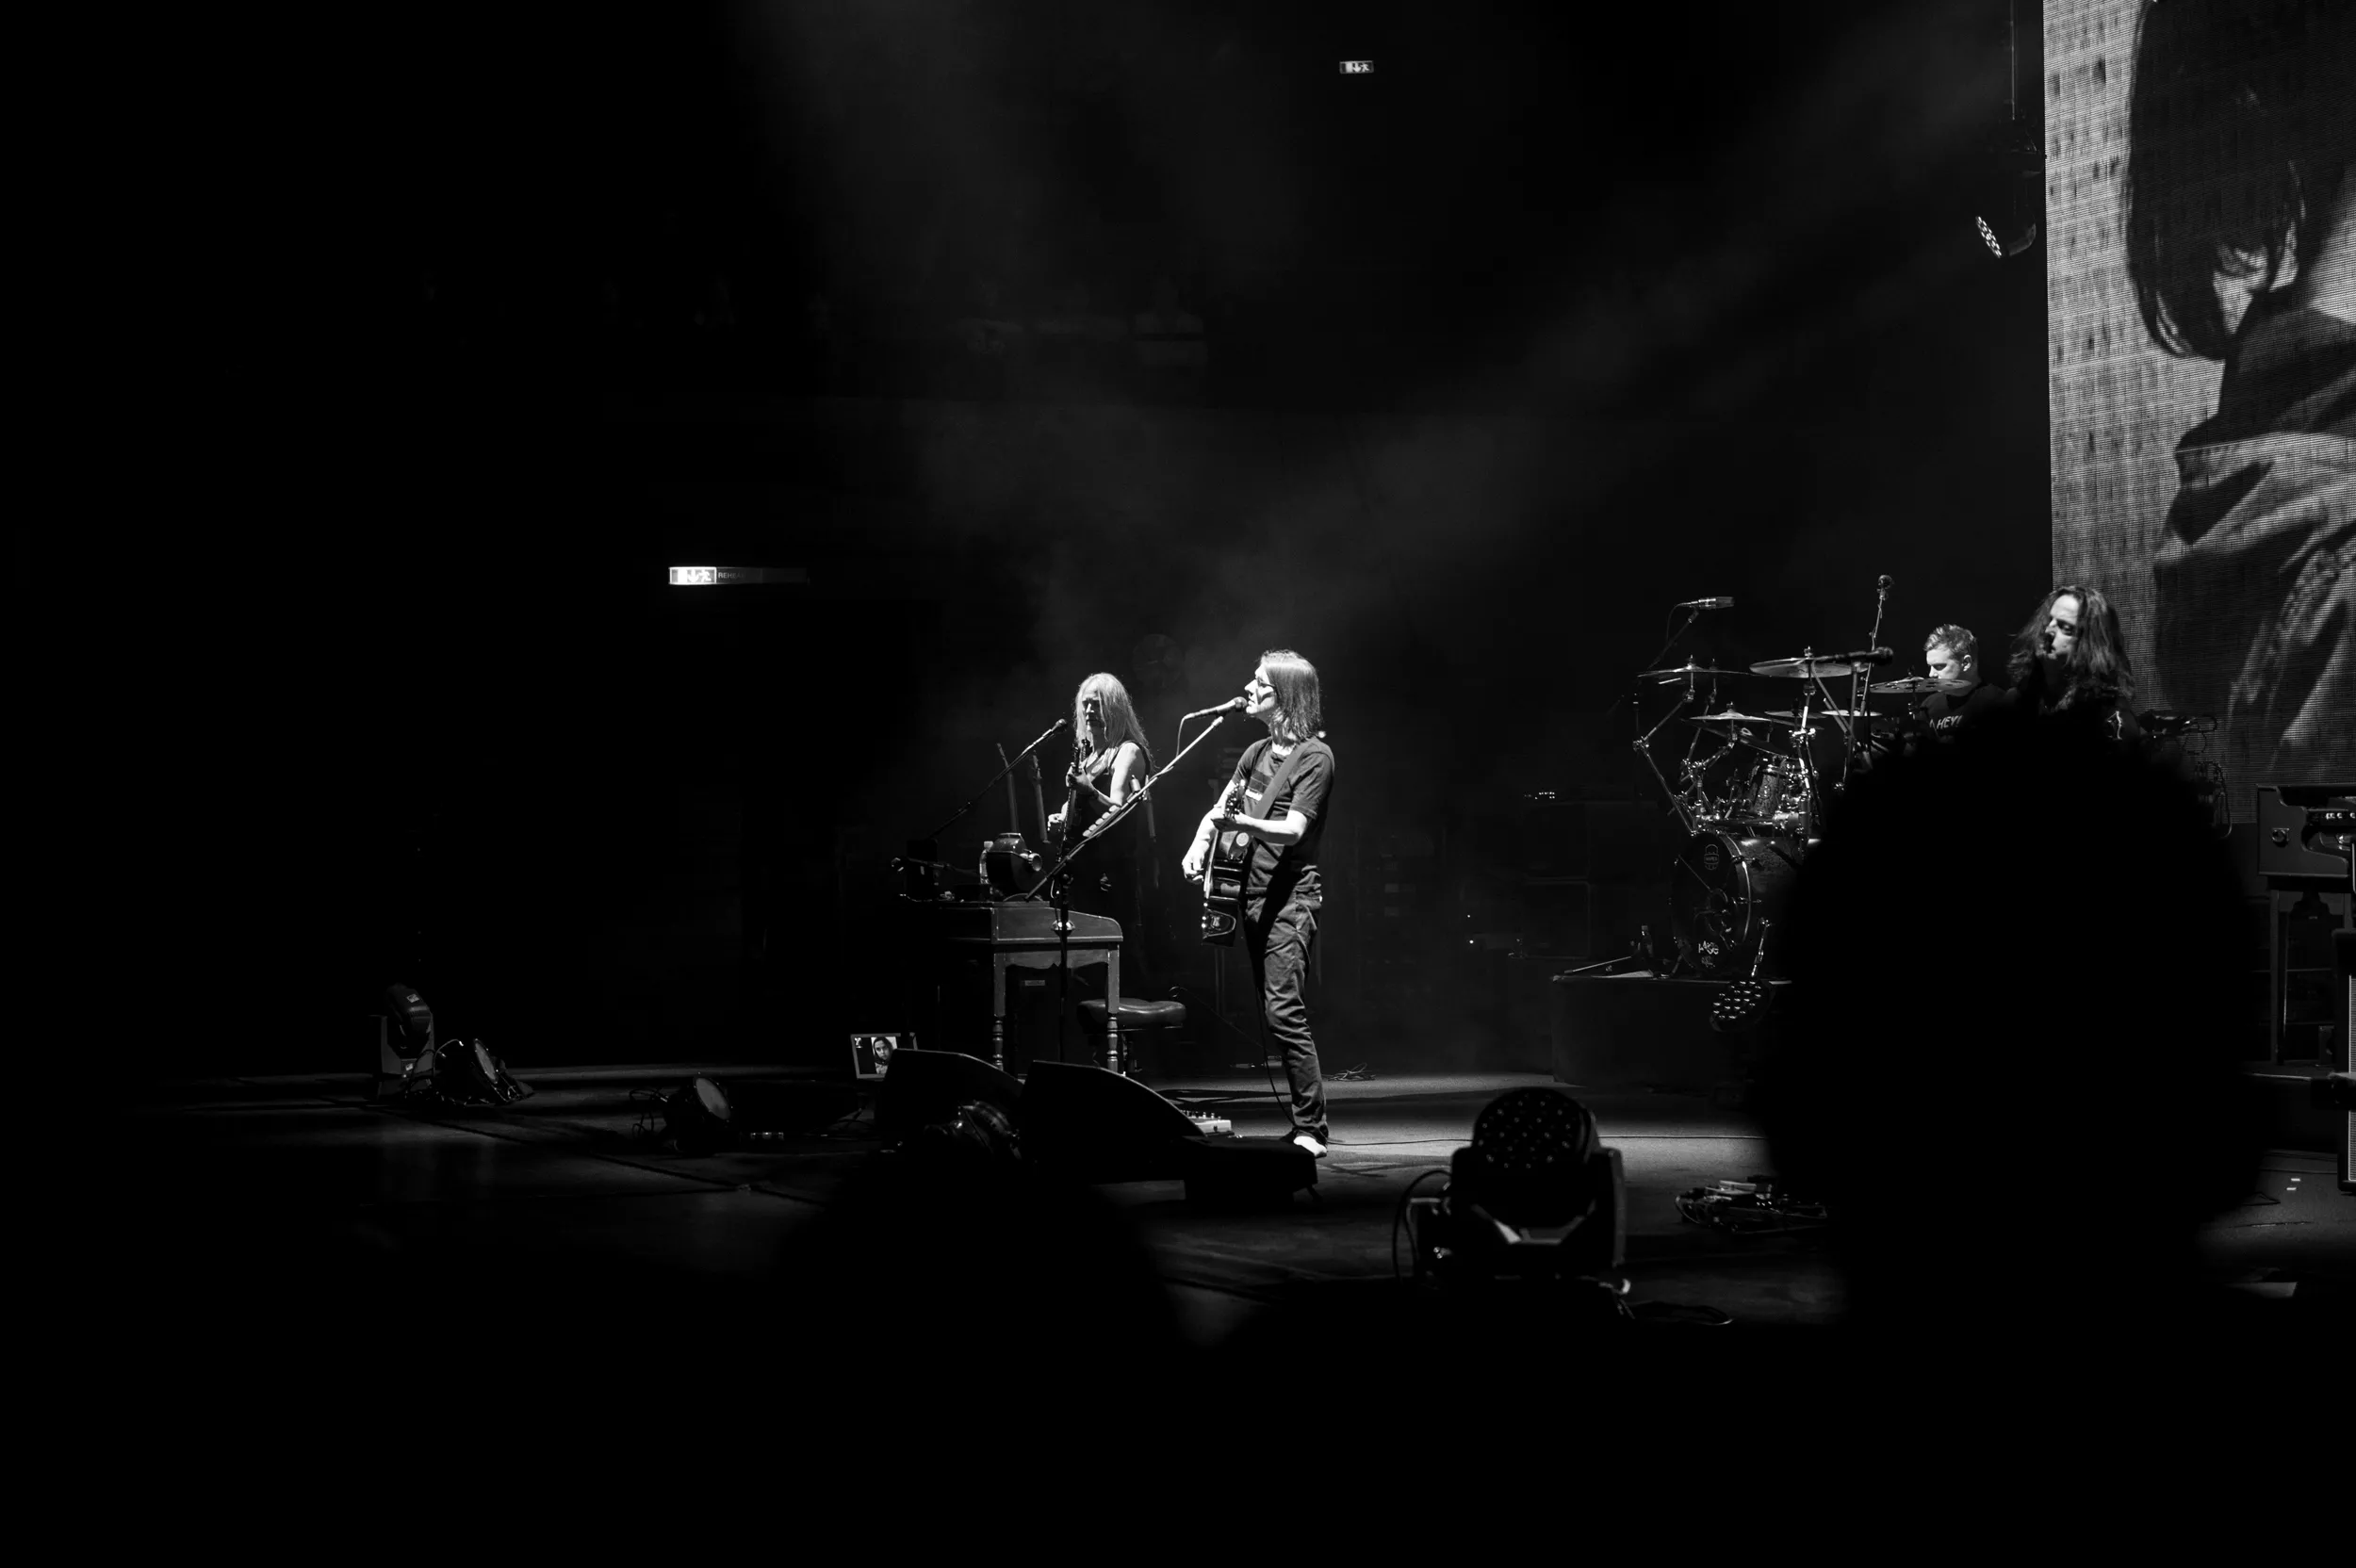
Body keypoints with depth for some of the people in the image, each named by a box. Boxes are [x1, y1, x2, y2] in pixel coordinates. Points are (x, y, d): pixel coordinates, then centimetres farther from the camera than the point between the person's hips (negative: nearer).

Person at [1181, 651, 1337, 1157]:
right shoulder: (1256, 752, 16)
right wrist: (1200, 845, 5)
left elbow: (1293, 829, -17)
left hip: (1292, 896, -8)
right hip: (1254, 893, 8)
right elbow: (1220, 810, 25)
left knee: (1283, 1010, -16)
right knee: (1272, 1013, 6)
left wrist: (1242, 824, -34)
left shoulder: (1314, 756, -8)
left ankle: (1312, 1129, -15)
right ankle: (1306, 1123, 11)